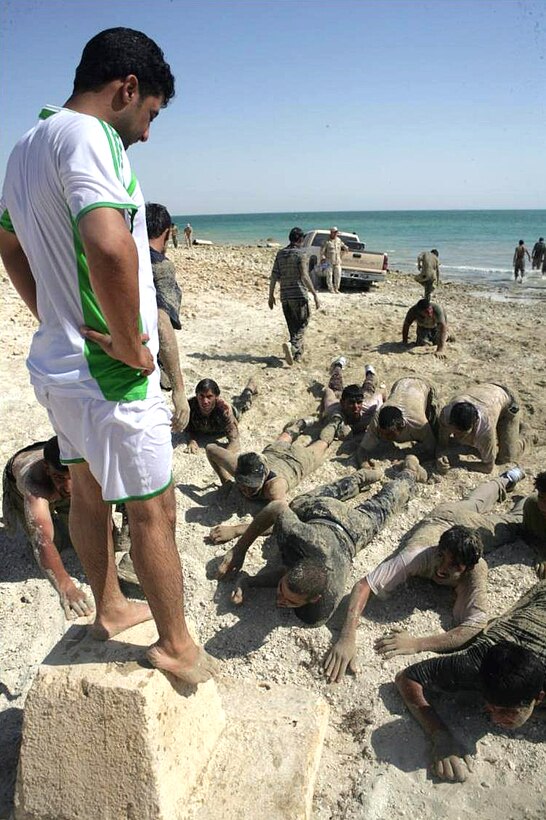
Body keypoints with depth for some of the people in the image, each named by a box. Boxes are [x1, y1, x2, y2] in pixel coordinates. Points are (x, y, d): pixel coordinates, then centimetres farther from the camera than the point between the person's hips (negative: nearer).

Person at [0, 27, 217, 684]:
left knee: (88, 493, 21)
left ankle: (110, 608, 41)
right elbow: (110, 247, -36)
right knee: (152, 508, 4)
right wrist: (130, 346, -23)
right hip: (107, 371, -10)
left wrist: (57, 320, 19)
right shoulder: (87, 136, -18)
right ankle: (176, 646, 22)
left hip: (56, 359, 10)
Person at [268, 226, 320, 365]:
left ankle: (298, 353, 18)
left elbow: (274, 276, 8)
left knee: (293, 326, 14)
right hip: (299, 295, -6)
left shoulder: (280, 254, 10)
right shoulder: (299, 254, -8)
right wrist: (315, 294, -15)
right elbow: (304, 276, -17)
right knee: (302, 324, 1)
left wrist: (271, 295, 13)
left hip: (285, 296, 6)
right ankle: (292, 345, -22)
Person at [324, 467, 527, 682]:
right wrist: (347, 638, -69)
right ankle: (507, 479, 63)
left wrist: (416, 644, -67)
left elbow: (475, 626, -57)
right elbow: (363, 585, -55)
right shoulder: (417, 555, -50)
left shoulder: (475, 571, -50)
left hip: (477, 526, -2)